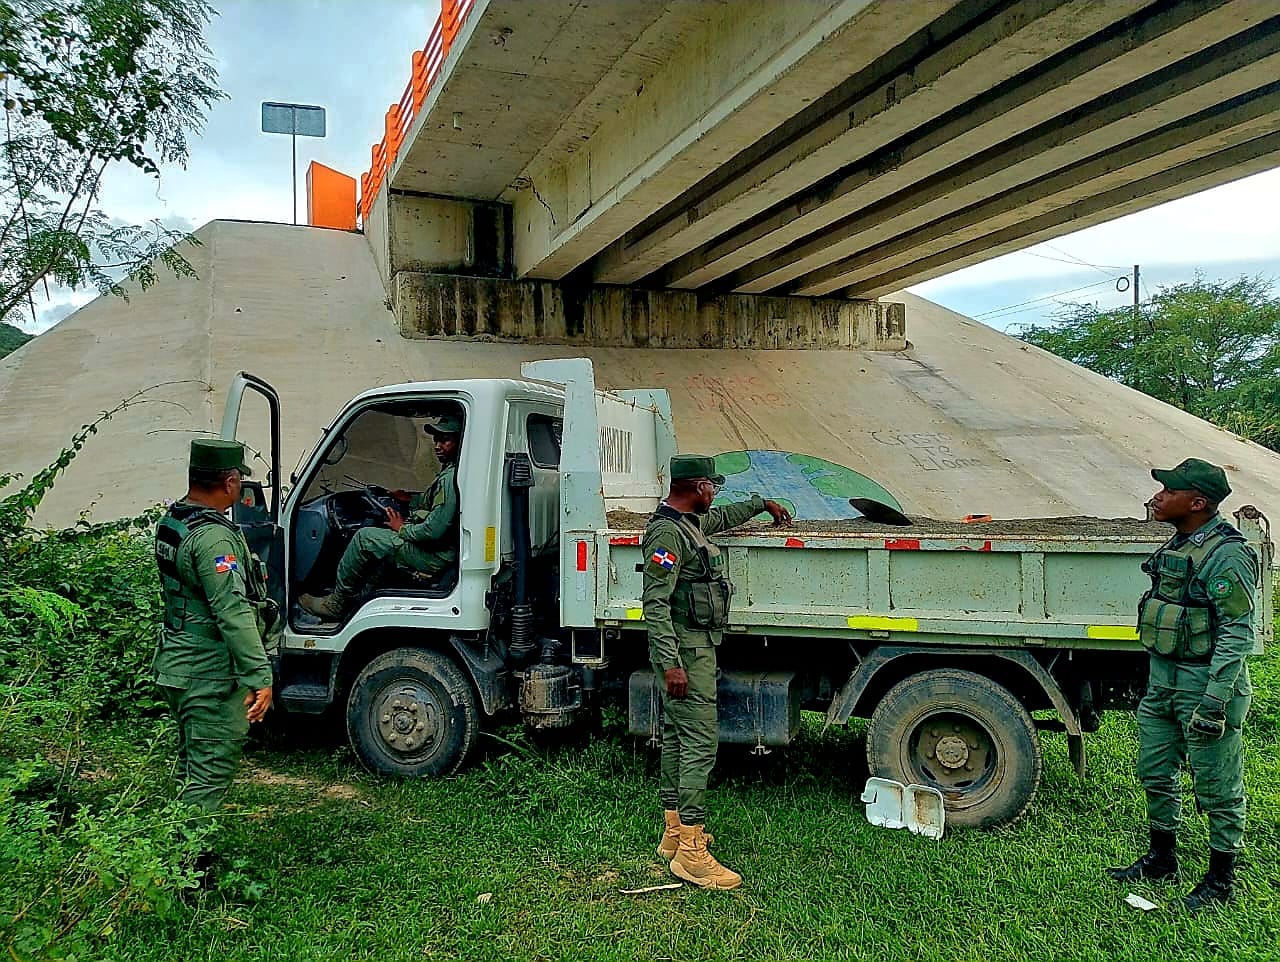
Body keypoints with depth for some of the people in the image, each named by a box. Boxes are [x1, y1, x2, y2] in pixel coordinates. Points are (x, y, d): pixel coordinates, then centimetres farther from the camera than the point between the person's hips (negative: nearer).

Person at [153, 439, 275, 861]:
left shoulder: (171, 521, 8)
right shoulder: (213, 536, -24)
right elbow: (232, 612, -30)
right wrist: (261, 676, -32)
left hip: (177, 664, 10)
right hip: (211, 673, -10)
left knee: (192, 766, 22)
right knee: (211, 774, -2)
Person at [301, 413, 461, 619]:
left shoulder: (451, 477, -22)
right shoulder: (450, 471, 12)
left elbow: (435, 531, -26)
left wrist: (403, 529, -9)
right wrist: (408, 500, 16)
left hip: (436, 556, -11)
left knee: (365, 537, -5)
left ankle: (336, 603, 8)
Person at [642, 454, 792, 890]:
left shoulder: (690, 523, 13)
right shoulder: (668, 533, -19)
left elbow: (722, 518, 37)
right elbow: (656, 603, -24)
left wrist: (762, 503, 44)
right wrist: (670, 663, -27)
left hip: (696, 646, 11)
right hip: (687, 651, -11)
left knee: (676, 736, 15)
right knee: (700, 742, -11)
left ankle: (675, 832, 25)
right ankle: (691, 853, -7)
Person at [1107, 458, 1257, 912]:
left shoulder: (1226, 555, -19)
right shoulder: (1177, 545, 9)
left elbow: (1238, 635, -21)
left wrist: (1213, 704, -24)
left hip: (1205, 682, -9)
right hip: (1163, 679, 9)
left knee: (1217, 788, 6)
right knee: (1156, 773, 18)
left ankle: (1221, 880, 22)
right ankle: (1162, 859, 34)